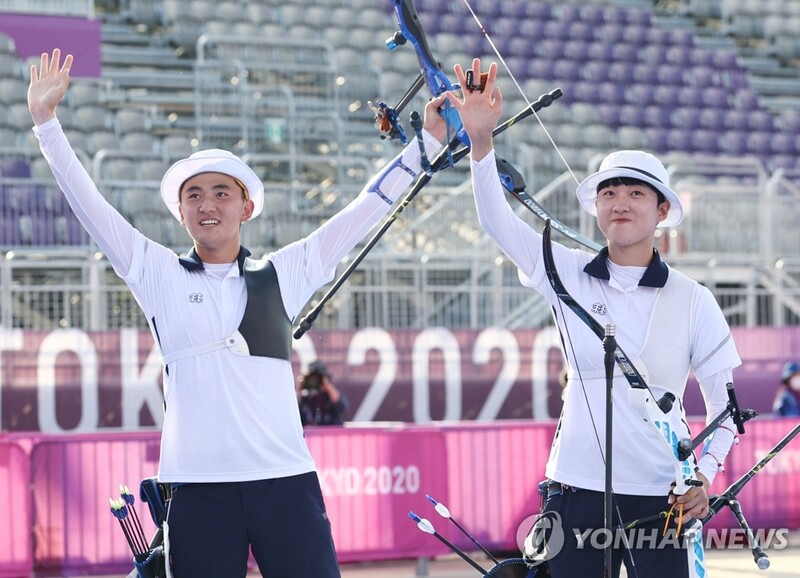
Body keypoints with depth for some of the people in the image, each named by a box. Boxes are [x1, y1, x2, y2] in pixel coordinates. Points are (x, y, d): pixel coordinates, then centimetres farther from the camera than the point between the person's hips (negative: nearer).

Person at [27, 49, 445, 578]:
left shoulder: (283, 275, 12)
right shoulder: (160, 275, 11)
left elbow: (367, 209, 13)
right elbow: (88, 203, 7)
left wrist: (430, 140, 11)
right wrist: (46, 120, 1)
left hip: (285, 479, 0)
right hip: (197, 487, 0)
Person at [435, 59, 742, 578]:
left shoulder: (693, 301, 0)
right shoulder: (570, 275, 4)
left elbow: (725, 405, 4)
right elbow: (497, 220, -8)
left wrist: (704, 475, -12)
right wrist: (481, 140, -24)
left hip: (660, 498, -1)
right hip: (577, 491, 1)